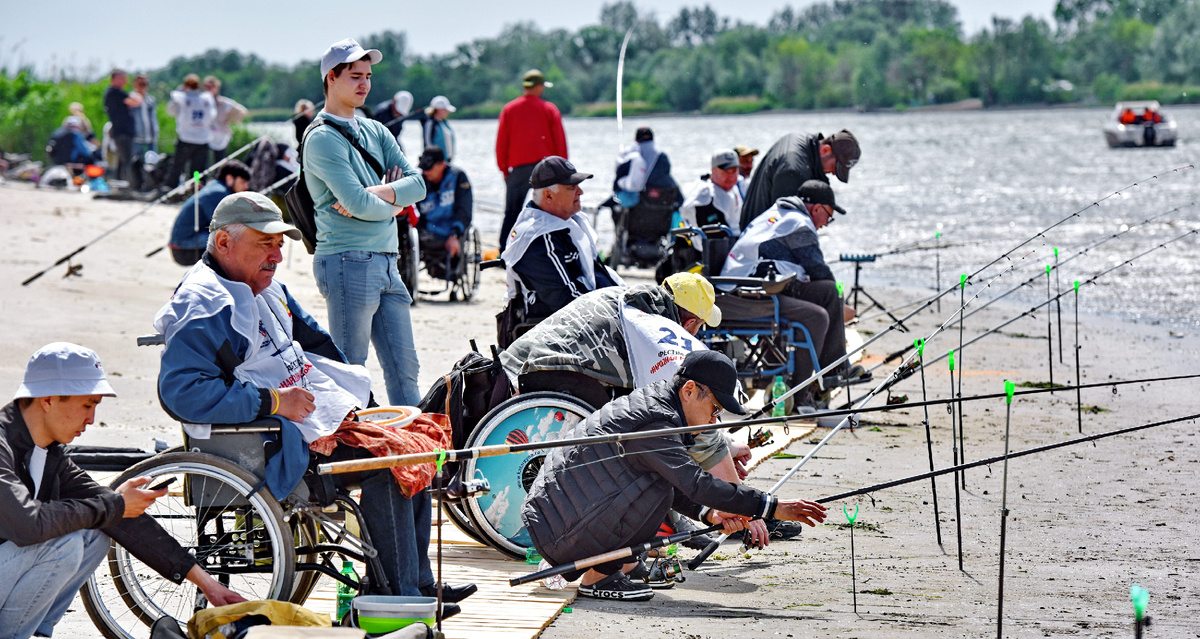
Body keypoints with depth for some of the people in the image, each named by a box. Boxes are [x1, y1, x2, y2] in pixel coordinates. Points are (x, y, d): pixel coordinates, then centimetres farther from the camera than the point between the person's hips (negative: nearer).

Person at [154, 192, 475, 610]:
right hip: (272, 443, -11)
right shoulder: (203, 306, -17)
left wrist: (346, 396, 11)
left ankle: (418, 585, 9)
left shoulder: (267, 289, 16)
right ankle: (398, 597, -15)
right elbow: (181, 391, -29)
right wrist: (272, 401, -25)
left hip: (319, 415, 11)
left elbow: (315, 341, 30)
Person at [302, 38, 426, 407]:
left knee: (404, 366, 8)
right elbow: (359, 205, -18)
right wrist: (393, 201, 1)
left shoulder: (374, 131, 17)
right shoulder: (322, 138, -8)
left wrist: (373, 194, -10)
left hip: (386, 262, 8)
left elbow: (417, 185, 6)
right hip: (349, 262, -8)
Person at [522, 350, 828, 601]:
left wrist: (709, 513, 2)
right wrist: (771, 507, -26)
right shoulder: (653, 421, -20)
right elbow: (697, 483, -28)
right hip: (558, 533, -10)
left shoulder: (651, 400, 11)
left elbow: (681, 484, 19)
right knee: (656, 491, -21)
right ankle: (597, 577, -9)